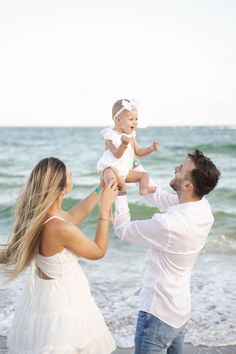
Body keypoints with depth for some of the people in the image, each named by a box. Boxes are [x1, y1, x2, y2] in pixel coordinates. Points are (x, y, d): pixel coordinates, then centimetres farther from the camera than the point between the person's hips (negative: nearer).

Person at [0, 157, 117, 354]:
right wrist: (105, 207, -9)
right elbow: (98, 251, -12)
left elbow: (71, 217, 14)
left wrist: (100, 190, 16)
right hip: (64, 306, -9)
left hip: (43, 297, 9)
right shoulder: (61, 229, -30)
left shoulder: (35, 214, -6)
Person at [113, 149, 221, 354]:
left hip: (159, 314, -8)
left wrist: (120, 193, -5)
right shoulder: (202, 207, -8)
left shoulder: (169, 224, -32)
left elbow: (123, 229, -15)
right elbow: (162, 198, 10)